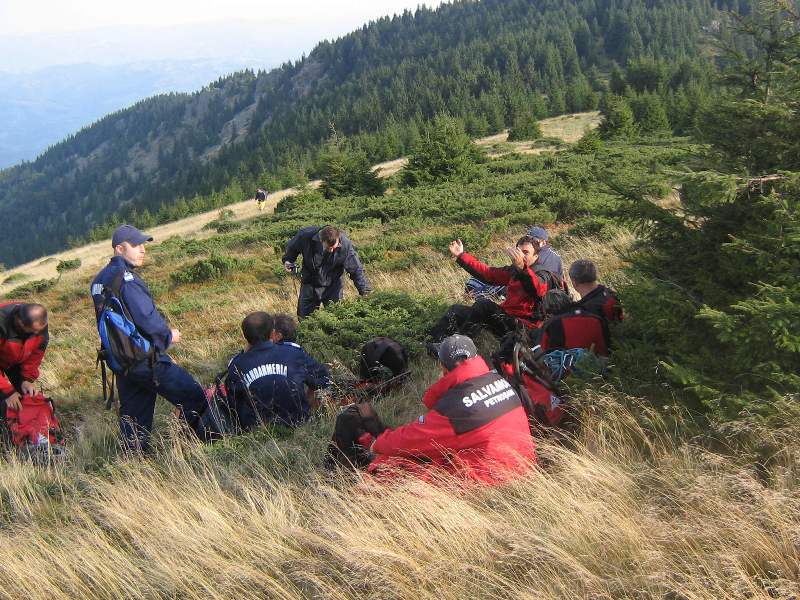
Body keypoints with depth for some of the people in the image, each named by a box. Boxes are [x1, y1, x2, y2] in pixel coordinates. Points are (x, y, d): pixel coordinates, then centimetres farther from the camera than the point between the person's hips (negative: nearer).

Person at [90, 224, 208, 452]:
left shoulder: (99, 280, 12)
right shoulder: (126, 279, -18)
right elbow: (147, 317, -23)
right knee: (194, 398, -2)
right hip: (146, 359, -9)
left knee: (132, 414, 16)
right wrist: (168, 335, -5)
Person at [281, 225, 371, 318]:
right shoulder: (305, 236, -22)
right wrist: (287, 260, -12)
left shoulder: (345, 245, -24)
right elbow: (291, 247, 3)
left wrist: (365, 292, -19)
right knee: (304, 317, 10)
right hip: (309, 285, 1)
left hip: (332, 287, -1)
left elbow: (356, 269, -17)